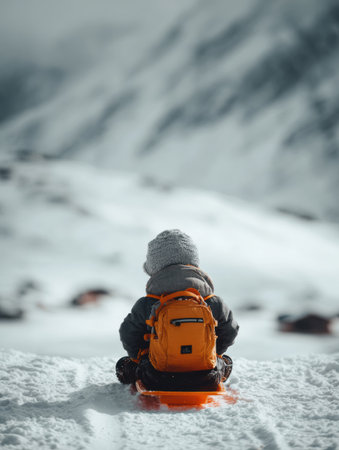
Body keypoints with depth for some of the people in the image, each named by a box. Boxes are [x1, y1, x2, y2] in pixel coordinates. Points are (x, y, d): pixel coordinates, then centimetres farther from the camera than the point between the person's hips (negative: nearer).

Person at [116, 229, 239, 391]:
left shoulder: (145, 306, -12)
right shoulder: (213, 303, -8)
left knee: (123, 365, 27)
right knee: (226, 362, 35)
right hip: (205, 382, 2)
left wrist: (138, 358, 20)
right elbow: (229, 332, 7)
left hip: (157, 382, -1)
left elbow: (128, 337, 0)